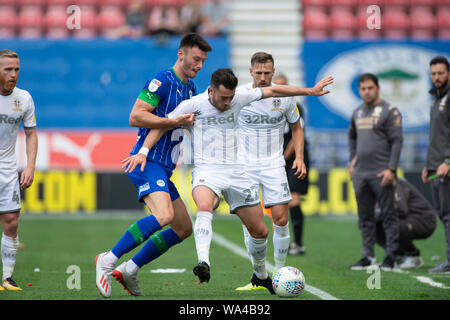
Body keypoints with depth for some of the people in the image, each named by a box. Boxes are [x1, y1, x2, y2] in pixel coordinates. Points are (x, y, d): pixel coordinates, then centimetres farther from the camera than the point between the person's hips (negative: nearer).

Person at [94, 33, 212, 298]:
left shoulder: (190, 88, 19)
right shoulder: (162, 81, -10)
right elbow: (135, 117, -19)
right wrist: (176, 121, -19)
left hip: (163, 169, 10)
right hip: (147, 162, -10)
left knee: (184, 228, 9)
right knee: (164, 216, -30)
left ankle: (129, 270, 13)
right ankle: (108, 261, -20)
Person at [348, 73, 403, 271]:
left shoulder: (389, 112, -5)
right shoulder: (357, 113, 14)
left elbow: (397, 141, -10)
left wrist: (391, 169, -17)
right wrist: (353, 160, 19)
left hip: (381, 174, -6)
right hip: (360, 173, 7)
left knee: (388, 215, -3)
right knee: (365, 217, 9)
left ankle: (391, 255, 2)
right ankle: (368, 256, 14)